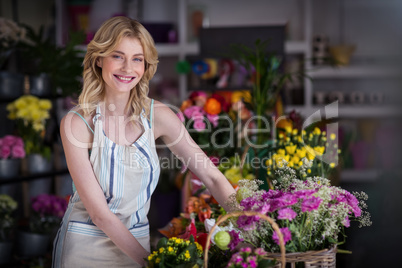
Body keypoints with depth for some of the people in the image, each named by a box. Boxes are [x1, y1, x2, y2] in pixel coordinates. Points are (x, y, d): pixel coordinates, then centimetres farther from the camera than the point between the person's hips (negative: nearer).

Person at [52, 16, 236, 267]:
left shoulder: (158, 116, -7)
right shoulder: (77, 123, -15)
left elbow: (213, 178, -7)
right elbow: (99, 211, -17)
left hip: (137, 239, 3)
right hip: (86, 245, -3)